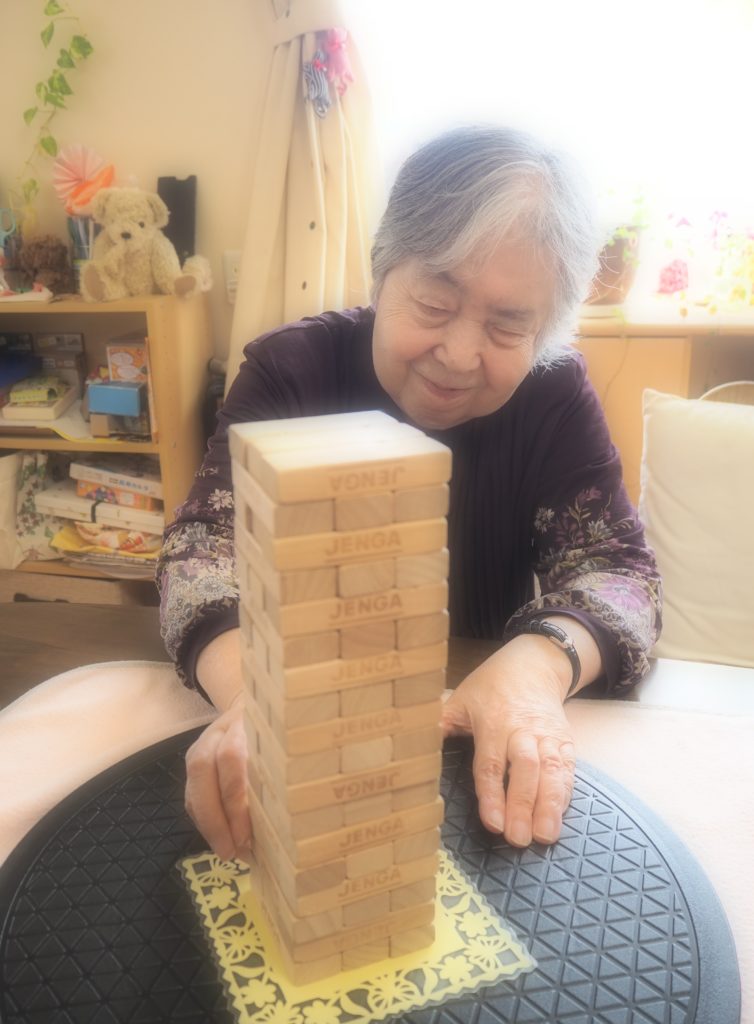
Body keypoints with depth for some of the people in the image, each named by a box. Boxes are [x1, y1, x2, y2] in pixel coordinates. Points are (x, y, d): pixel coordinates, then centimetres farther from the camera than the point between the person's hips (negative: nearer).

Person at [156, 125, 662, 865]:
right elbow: (206, 541, -18)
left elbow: (618, 566, -11)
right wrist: (246, 685, -40)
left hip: (476, 739, 1)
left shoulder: (556, 397, -6)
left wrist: (539, 661, -34)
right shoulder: (288, 369, -10)